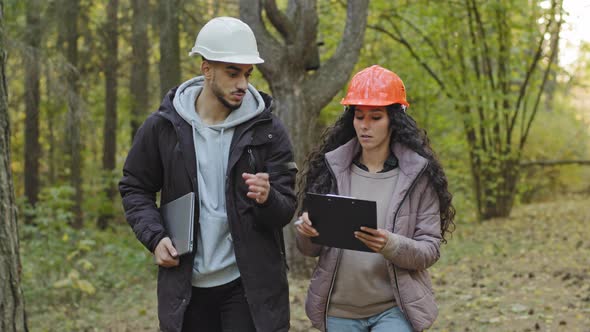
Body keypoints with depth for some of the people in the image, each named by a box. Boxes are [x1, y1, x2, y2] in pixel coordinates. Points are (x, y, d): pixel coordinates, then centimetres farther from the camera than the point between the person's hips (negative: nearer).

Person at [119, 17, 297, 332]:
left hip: (250, 285, -1)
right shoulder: (163, 126, -3)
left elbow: (285, 212, -3)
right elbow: (134, 188, 9)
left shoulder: (268, 130, -4)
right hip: (186, 285, 1)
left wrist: (267, 199, -27)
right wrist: (154, 236, -7)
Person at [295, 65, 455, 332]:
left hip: (394, 309, -3)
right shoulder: (331, 168, 2)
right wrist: (306, 233, -16)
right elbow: (310, 249, 7)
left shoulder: (418, 173, -3)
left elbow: (430, 250, -5)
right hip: (339, 309, 3)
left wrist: (391, 245, -24)